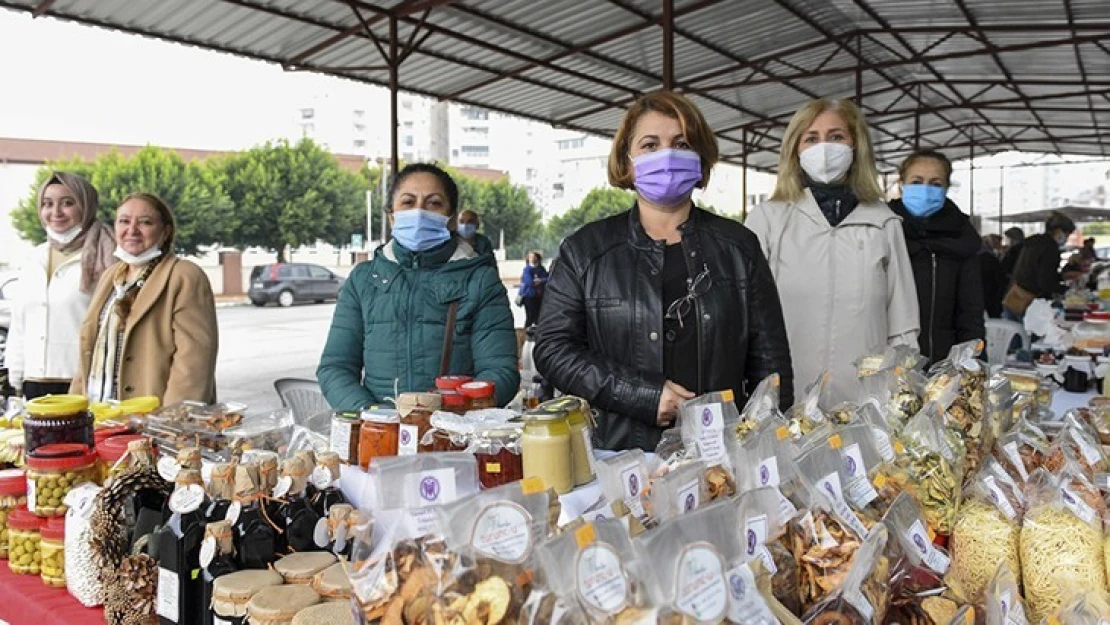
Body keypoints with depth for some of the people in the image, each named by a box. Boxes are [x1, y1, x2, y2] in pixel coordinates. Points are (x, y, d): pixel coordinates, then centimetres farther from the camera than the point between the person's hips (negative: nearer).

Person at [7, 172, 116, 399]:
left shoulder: (102, 260, -4)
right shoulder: (34, 260, 14)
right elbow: (18, 324, 18)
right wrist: (15, 379, 15)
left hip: (82, 383, -5)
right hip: (33, 384, 5)